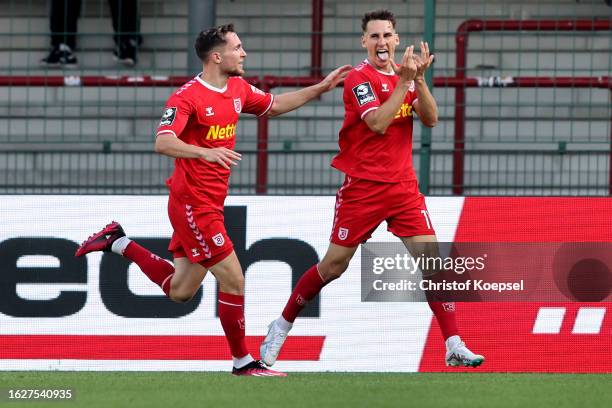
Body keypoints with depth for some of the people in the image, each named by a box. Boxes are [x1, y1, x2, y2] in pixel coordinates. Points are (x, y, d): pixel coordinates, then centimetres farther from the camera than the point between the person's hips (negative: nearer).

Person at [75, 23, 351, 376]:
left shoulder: (239, 89, 8)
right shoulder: (188, 97, -17)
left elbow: (274, 106, 26)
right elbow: (163, 143, -28)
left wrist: (320, 88, 19)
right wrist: (205, 152, -44)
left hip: (210, 204, 9)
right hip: (192, 203, -9)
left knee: (180, 291, 16)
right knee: (233, 281, -7)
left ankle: (118, 242, 28)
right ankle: (243, 363, 5)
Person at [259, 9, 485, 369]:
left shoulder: (405, 75, 10)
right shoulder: (360, 78, -8)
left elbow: (431, 119, -1)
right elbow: (377, 123, -21)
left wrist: (419, 79, -13)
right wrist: (403, 82, -22)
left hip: (404, 187, 5)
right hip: (363, 187, -5)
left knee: (431, 259, -7)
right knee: (334, 266, 1)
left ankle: (454, 345, -7)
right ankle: (282, 326, 20)